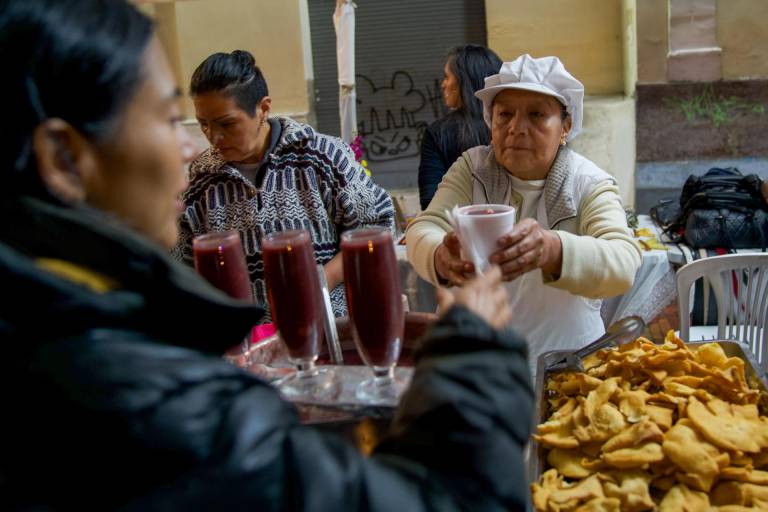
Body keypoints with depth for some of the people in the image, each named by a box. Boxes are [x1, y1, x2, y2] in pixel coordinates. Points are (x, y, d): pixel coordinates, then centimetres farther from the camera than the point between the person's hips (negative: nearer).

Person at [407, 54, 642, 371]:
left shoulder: (590, 186, -3)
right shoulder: (471, 169, 3)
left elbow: (622, 265, -20)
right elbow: (423, 231, -10)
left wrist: (552, 251, -41)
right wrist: (441, 258, -36)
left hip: (565, 363, -2)